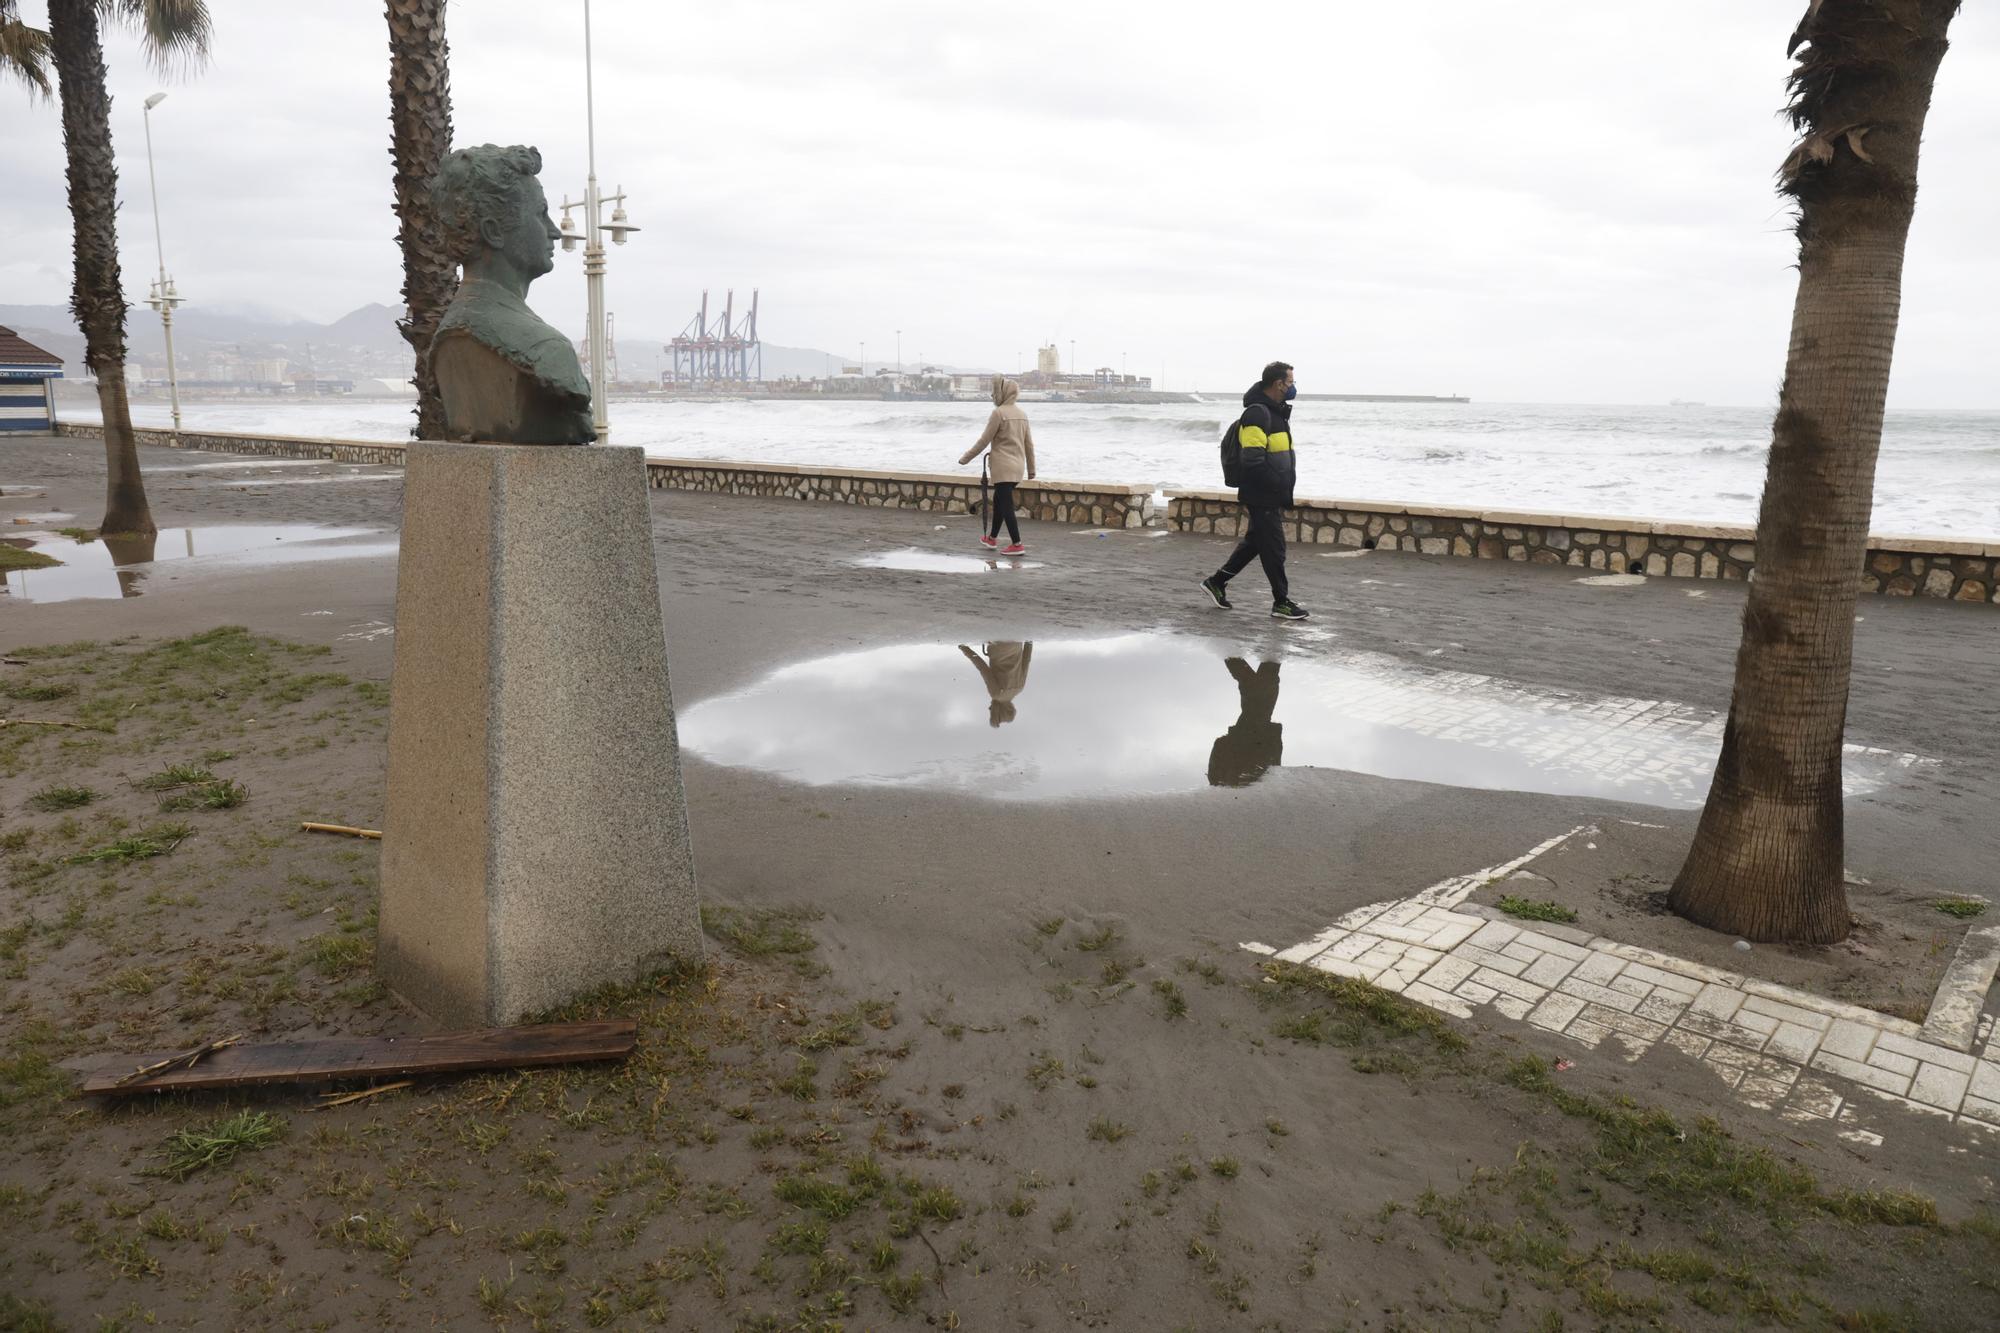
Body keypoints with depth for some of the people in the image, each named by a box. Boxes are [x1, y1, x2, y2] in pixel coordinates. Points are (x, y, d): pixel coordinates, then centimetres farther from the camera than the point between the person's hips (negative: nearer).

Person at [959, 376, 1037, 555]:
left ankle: (1017, 545, -10)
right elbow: (1029, 444, 14)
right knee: (999, 500, 21)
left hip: (1003, 468, -8)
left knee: (1006, 505, -6)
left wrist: (966, 458, -1)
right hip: (1018, 467, 8)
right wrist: (1031, 468, 22)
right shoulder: (1022, 413, 11)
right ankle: (992, 538, 32)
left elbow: (984, 440, -10)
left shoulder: (999, 413, -12)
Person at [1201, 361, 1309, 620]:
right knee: (1273, 549, -1)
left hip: (1272, 498, 10)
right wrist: (1277, 485, -19)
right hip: (1263, 498, -10)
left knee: (1254, 542, 18)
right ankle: (1281, 602, 9)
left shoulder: (1276, 412, 15)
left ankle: (1216, 581, 28)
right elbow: (1253, 460, -24)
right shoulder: (1257, 413, -18)